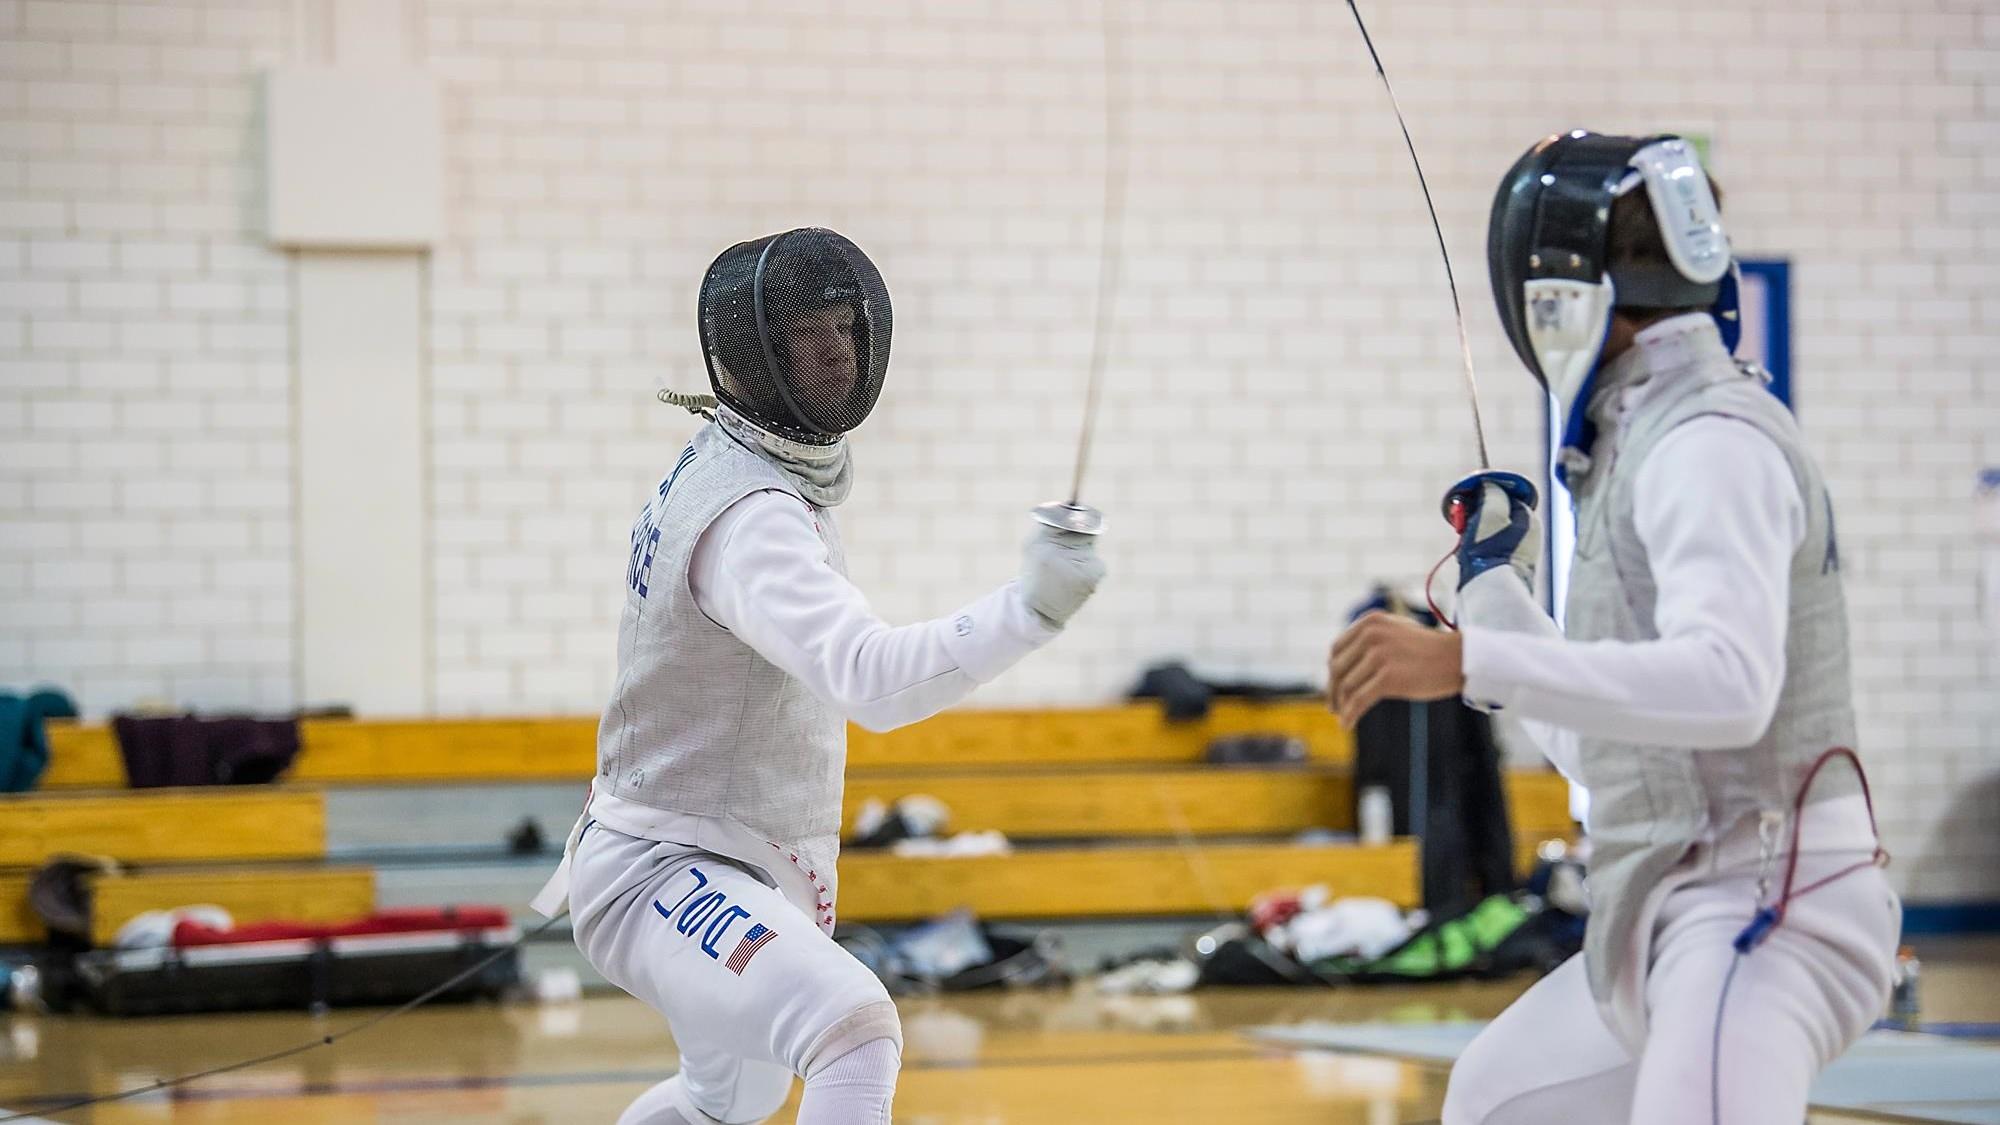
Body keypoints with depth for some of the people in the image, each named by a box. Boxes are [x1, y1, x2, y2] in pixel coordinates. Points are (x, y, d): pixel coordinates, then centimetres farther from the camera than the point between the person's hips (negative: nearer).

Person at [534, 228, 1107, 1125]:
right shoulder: (749, 519, -26)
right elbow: (872, 679, -42)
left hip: (747, 872, 11)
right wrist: (1027, 610, -54)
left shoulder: (718, 463, 6)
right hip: (669, 880, -11)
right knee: (857, 1038, -35)